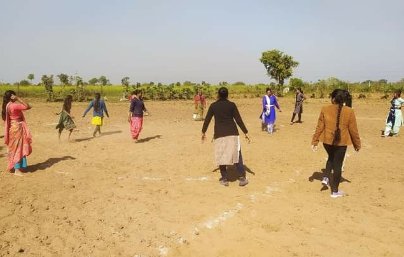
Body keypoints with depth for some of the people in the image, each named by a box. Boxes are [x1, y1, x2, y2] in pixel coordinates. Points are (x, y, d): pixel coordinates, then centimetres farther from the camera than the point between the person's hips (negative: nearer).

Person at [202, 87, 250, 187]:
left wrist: (203, 132, 20)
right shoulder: (232, 105, 0)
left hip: (219, 134, 1)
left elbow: (207, 120, 7)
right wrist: (245, 132, 1)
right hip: (232, 133, 0)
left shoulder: (213, 106, 3)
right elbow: (238, 119, -3)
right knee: (237, 155, 5)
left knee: (221, 156, 9)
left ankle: (224, 179, 13)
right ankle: (242, 178, 4)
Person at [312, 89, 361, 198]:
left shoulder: (325, 109, -7)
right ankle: (335, 191, 16)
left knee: (331, 158, 30)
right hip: (341, 142, -2)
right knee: (337, 164, 8)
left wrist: (315, 141, 4)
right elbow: (353, 130, -4)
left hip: (327, 140, 2)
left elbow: (319, 127, -4)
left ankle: (326, 177, 15)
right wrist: (357, 144, 9)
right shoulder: (349, 111, -9)